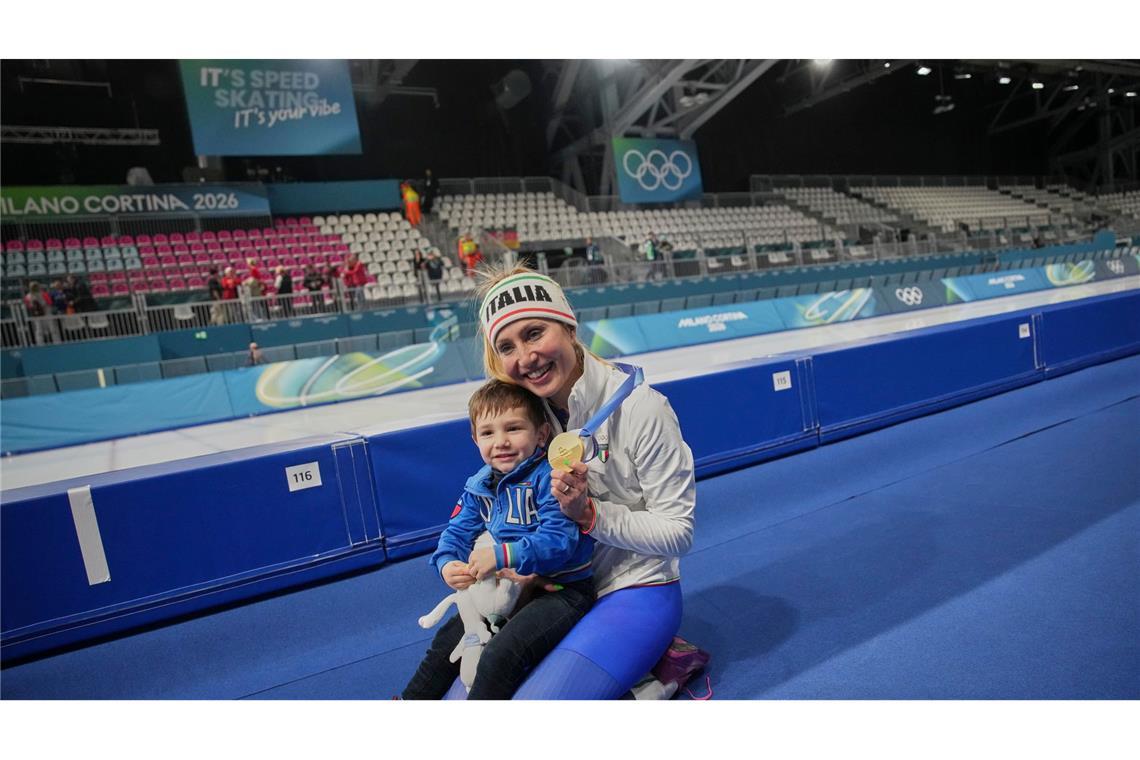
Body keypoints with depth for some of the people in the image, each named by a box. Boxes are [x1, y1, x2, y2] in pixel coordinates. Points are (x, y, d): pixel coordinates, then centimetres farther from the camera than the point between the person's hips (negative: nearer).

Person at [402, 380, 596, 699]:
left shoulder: (549, 477, -21)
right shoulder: (479, 486, 3)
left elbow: (558, 539, -29)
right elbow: (457, 531, 8)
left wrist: (502, 555, -34)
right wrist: (446, 564, -13)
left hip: (562, 590, -8)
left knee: (500, 654, -25)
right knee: (447, 639, 17)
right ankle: (410, 701, 39)